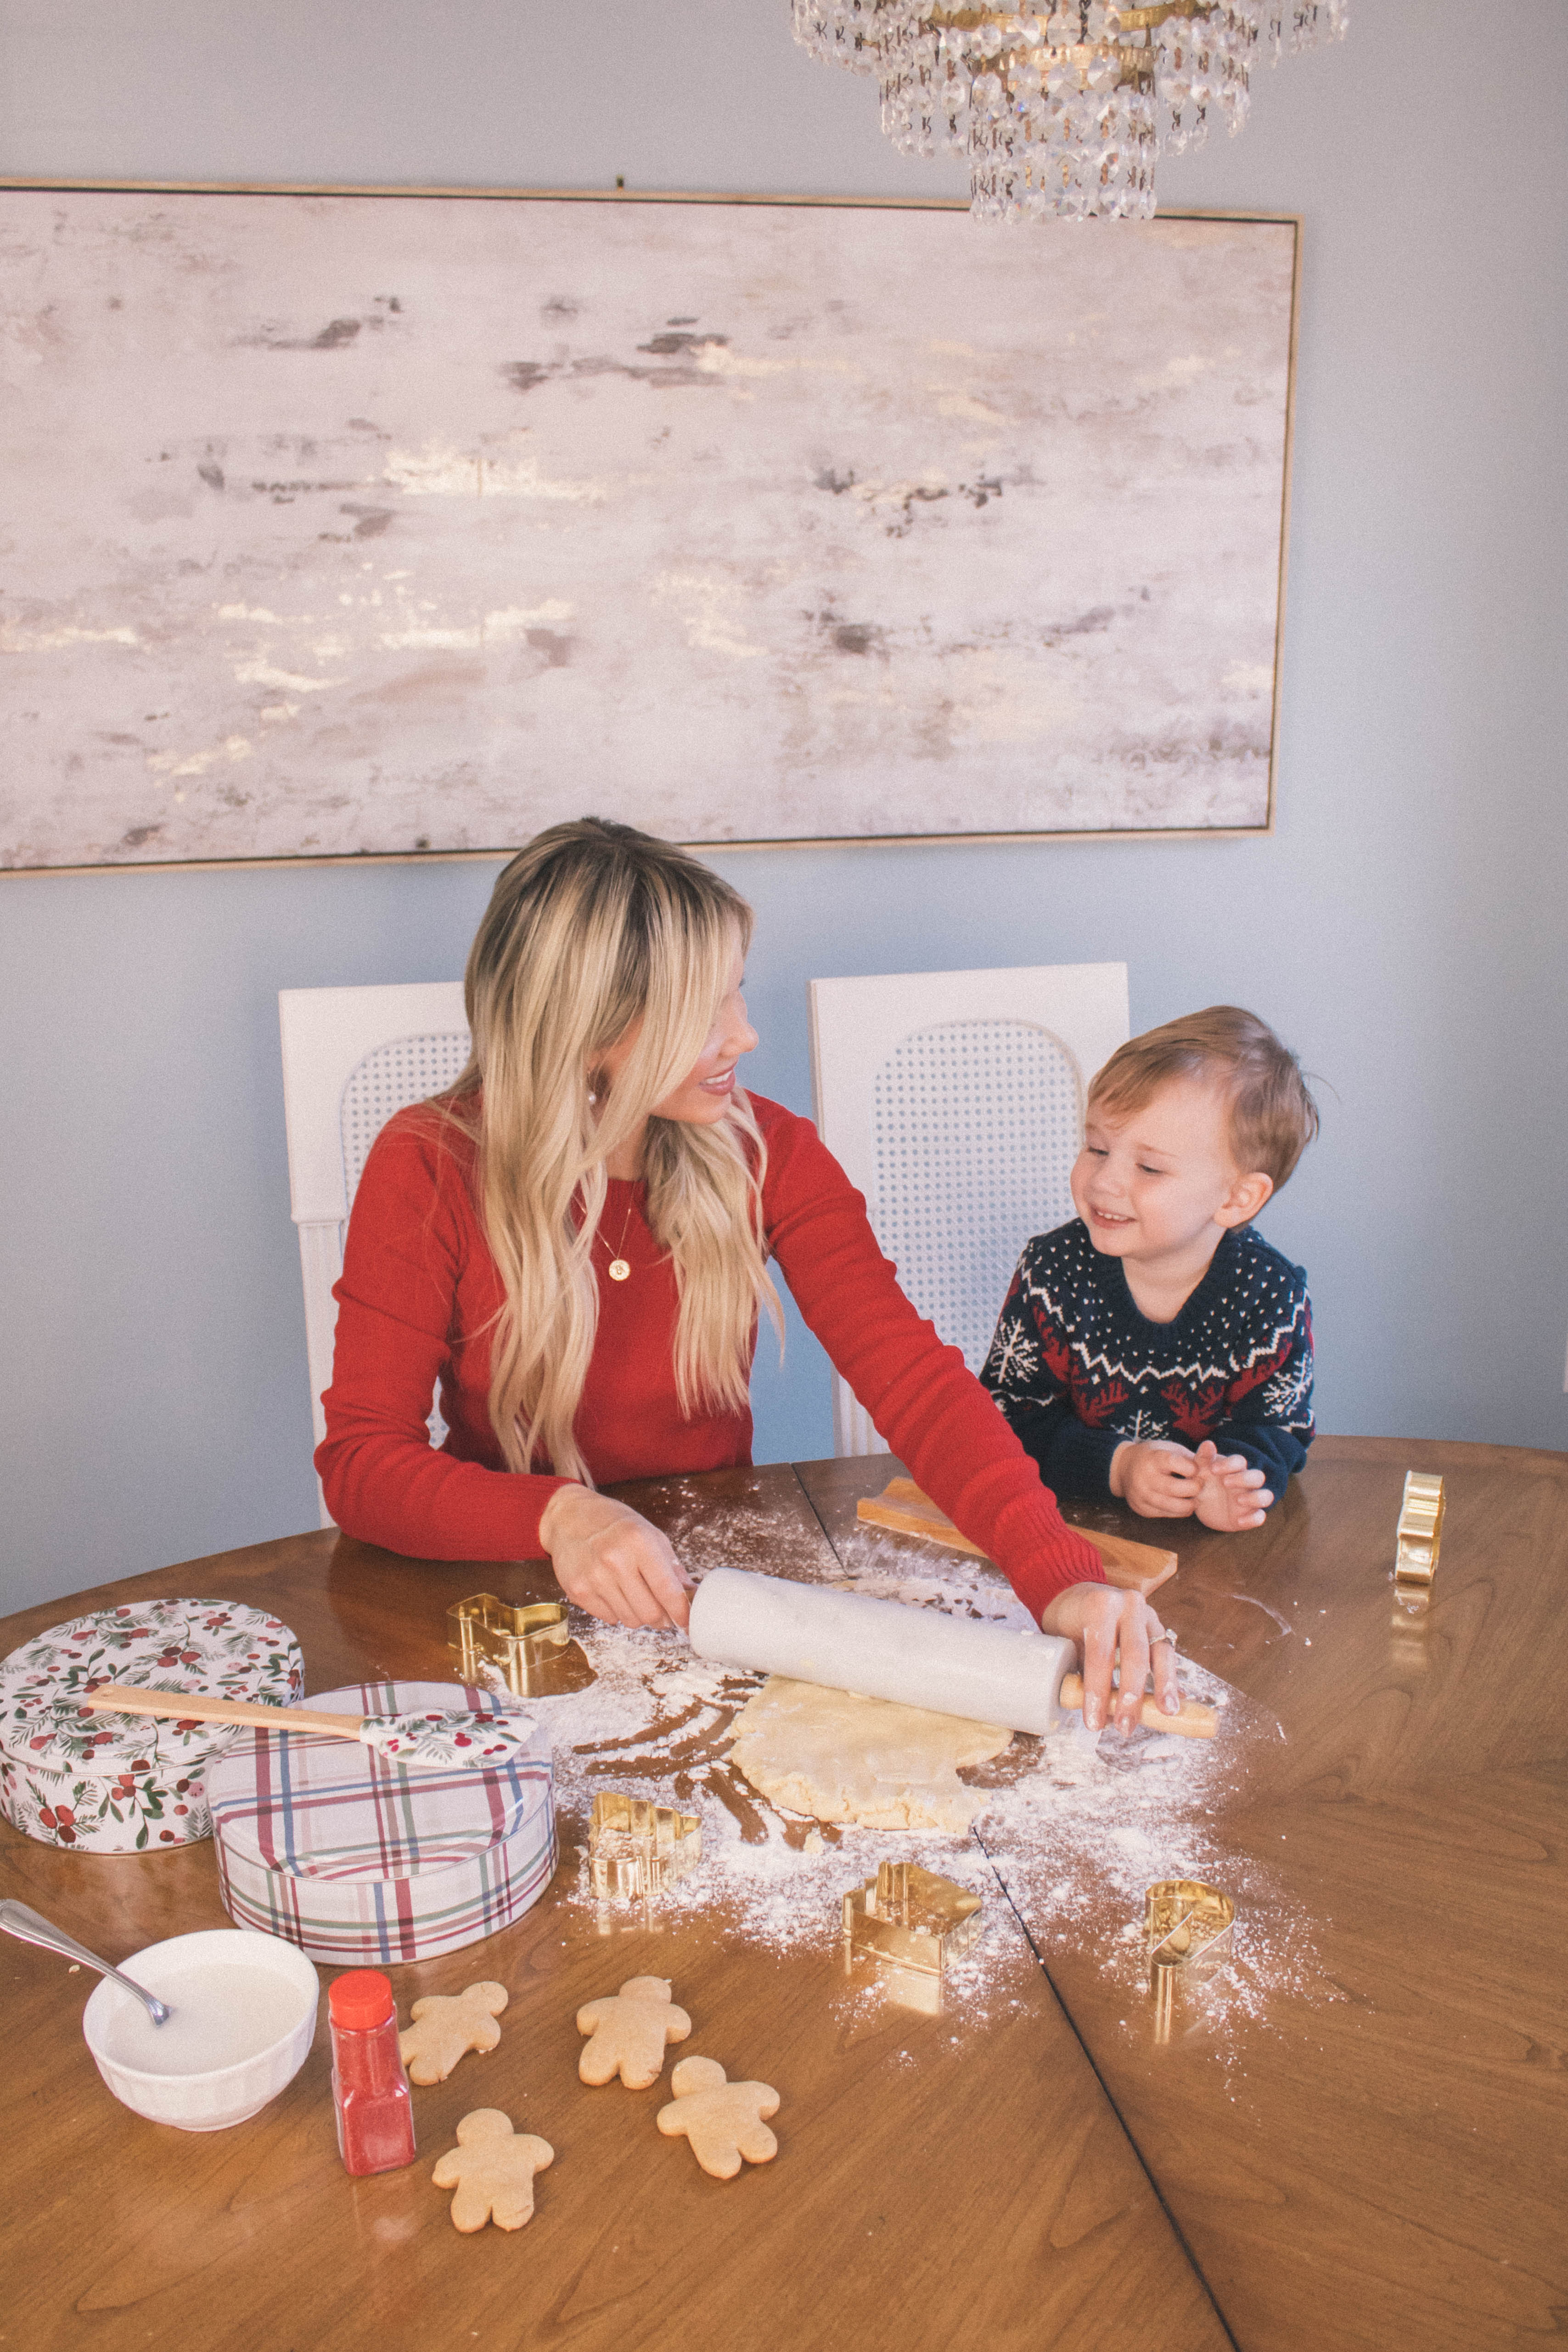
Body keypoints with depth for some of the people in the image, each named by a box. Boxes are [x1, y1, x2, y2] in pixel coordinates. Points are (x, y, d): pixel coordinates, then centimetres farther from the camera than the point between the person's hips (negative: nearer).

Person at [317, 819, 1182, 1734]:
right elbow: (361, 1460, -16)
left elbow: (911, 1374, -16)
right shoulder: (429, 1169, -14)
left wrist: (1062, 1576, -32)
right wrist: (558, 1515, -35)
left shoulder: (766, 1152, -7)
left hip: (717, 1584, 2)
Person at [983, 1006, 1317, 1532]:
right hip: (1071, 1524, 0)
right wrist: (1115, 1466, -23)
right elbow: (1009, 1417, -8)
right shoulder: (1053, 1270, -9)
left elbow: (1277, 1425, -4)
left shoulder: (1272, 1294, -9)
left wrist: (1234, 1475, -28)